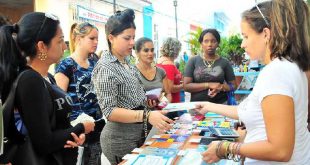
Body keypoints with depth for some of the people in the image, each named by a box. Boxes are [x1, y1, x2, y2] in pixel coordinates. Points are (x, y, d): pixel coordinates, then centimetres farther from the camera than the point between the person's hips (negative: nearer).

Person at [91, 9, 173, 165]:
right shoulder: (105, 67, -19)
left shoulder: (125, 62, 7)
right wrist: (147, 116, -34)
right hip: (120, 140, -8)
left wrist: (146, 100, 8)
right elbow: (109, 111, -26)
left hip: (138, 135, 8)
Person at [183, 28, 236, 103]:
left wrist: (221, 87, -12)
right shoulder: (193, 61, 1)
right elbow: (186, 86, -5)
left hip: (220, 104, 1)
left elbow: (233, 85, 8)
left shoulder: (224, 62, 4)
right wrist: (208, 85, -14)